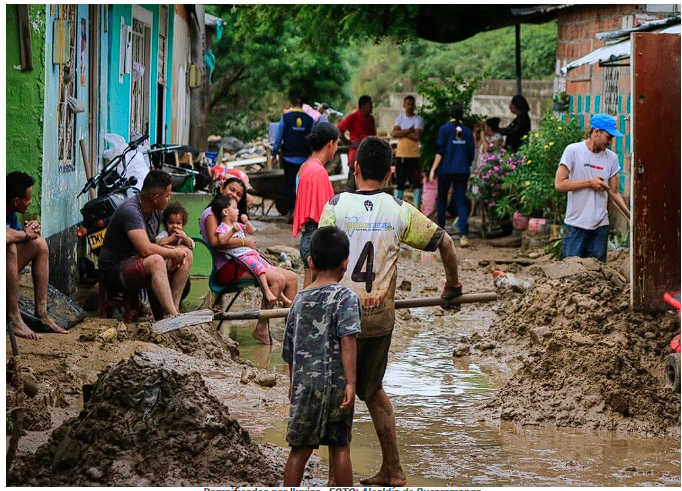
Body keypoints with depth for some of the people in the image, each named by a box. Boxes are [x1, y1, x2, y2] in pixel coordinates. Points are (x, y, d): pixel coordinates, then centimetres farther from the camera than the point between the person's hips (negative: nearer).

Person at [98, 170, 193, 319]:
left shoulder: (155, 211, 7)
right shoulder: (130, 210, -24)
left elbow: (153, 244, 15)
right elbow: (146, 249, -33)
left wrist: (172, 251, -6)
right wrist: (173, 253, -17)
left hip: (137, 261, 10)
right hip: (116, 267, -10)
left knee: (186, 255, 0)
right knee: (155, 261, -38)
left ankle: (173, 309, -12)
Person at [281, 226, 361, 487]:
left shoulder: (300, 299, 8)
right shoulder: (346, 297, -6)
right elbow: (348, 341, -19)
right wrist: (351, 383, -20)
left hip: (304, 383, 3)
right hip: (335, 384, -3)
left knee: (300, 448, 8)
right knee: (339, 447, 8)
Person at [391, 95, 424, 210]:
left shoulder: (418, 119, -2)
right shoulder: (400, 118, 10)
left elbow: (417, 135, -15)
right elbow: (394, 133, -5)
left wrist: (402, 133, -8)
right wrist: (409, 131, -13)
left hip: (413, 156, -4)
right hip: (400, 155, 4)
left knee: (416, 183, -2)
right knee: (399, 183, 7)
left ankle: (417, 208, 3)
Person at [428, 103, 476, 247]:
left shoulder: (445, 129, -5)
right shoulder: (467, 131, 6)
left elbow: (440, 152, -10)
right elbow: (471, 154, 10)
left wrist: (433, 169, -5)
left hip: (446, 170, -2)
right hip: (462, 171, 2)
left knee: (442, 201, 14)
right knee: (461, 202, -1)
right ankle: (464, 235, -16)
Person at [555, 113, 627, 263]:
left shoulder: (611, 158, 8)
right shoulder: (573, 151, -5)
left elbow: (614, 193, 10)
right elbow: (559, 184, -11)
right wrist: (589, 183, -12)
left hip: (600, 226, 4)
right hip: (575, 225, -4)